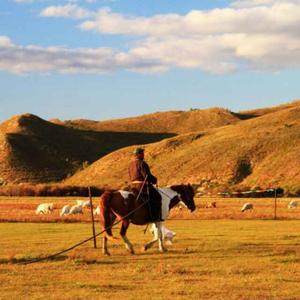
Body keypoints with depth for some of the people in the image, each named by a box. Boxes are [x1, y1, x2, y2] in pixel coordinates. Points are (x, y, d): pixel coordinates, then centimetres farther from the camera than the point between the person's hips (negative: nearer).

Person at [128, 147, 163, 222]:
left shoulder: (131, 164, 15)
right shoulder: (142, 163, -13)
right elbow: (147, 176, -19)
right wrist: (154, 180, 0)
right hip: (142, 186, -10)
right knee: (157, 197, -7)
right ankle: (156, 217, -13)